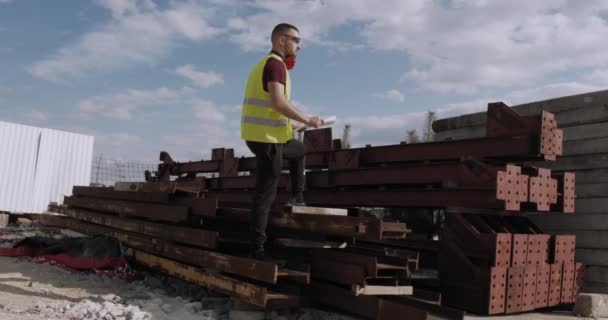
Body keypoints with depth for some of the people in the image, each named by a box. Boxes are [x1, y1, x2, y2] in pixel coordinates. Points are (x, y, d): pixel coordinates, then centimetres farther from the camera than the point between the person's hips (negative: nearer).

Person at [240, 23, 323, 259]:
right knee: (266, 193, -7)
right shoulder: (275, 64, -11)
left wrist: (294, 125, 21)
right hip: (266, 136, -10)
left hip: (260, 133, 10)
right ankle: (256, 249, -3)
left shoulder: (264, 64, 20)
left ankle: (297, 197, 28)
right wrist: (306, 120, -14)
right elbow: (278, 102, -25)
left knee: (299, 151, 31)